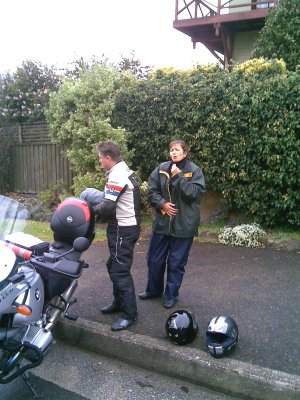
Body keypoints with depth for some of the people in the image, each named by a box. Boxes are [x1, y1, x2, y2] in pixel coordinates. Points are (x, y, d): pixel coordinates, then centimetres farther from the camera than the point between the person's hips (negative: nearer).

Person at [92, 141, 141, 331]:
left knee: (120, 271, -5)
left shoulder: (117, 176, -20)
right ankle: (119, 302, 34)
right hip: (128, 225, 11)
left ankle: (130, 314, 4)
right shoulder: (125, 170, 13)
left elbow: (108, 207, -22)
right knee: (114, 265, 20)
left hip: (123, 229, -11)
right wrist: (100, 199, 5)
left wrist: (94, 208, -4)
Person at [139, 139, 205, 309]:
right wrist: (162, 204, -12)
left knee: (176, 263, 8)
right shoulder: (162, 168, 3)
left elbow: (194, 193, -17)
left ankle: (171, 295, 27)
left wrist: (178, 176, -19)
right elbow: (152, 190, 3)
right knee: (155, 259, 15)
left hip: (183, 224, -3)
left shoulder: (195, 171, -6)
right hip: (162, 221, 4)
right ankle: (154, 289, 38)